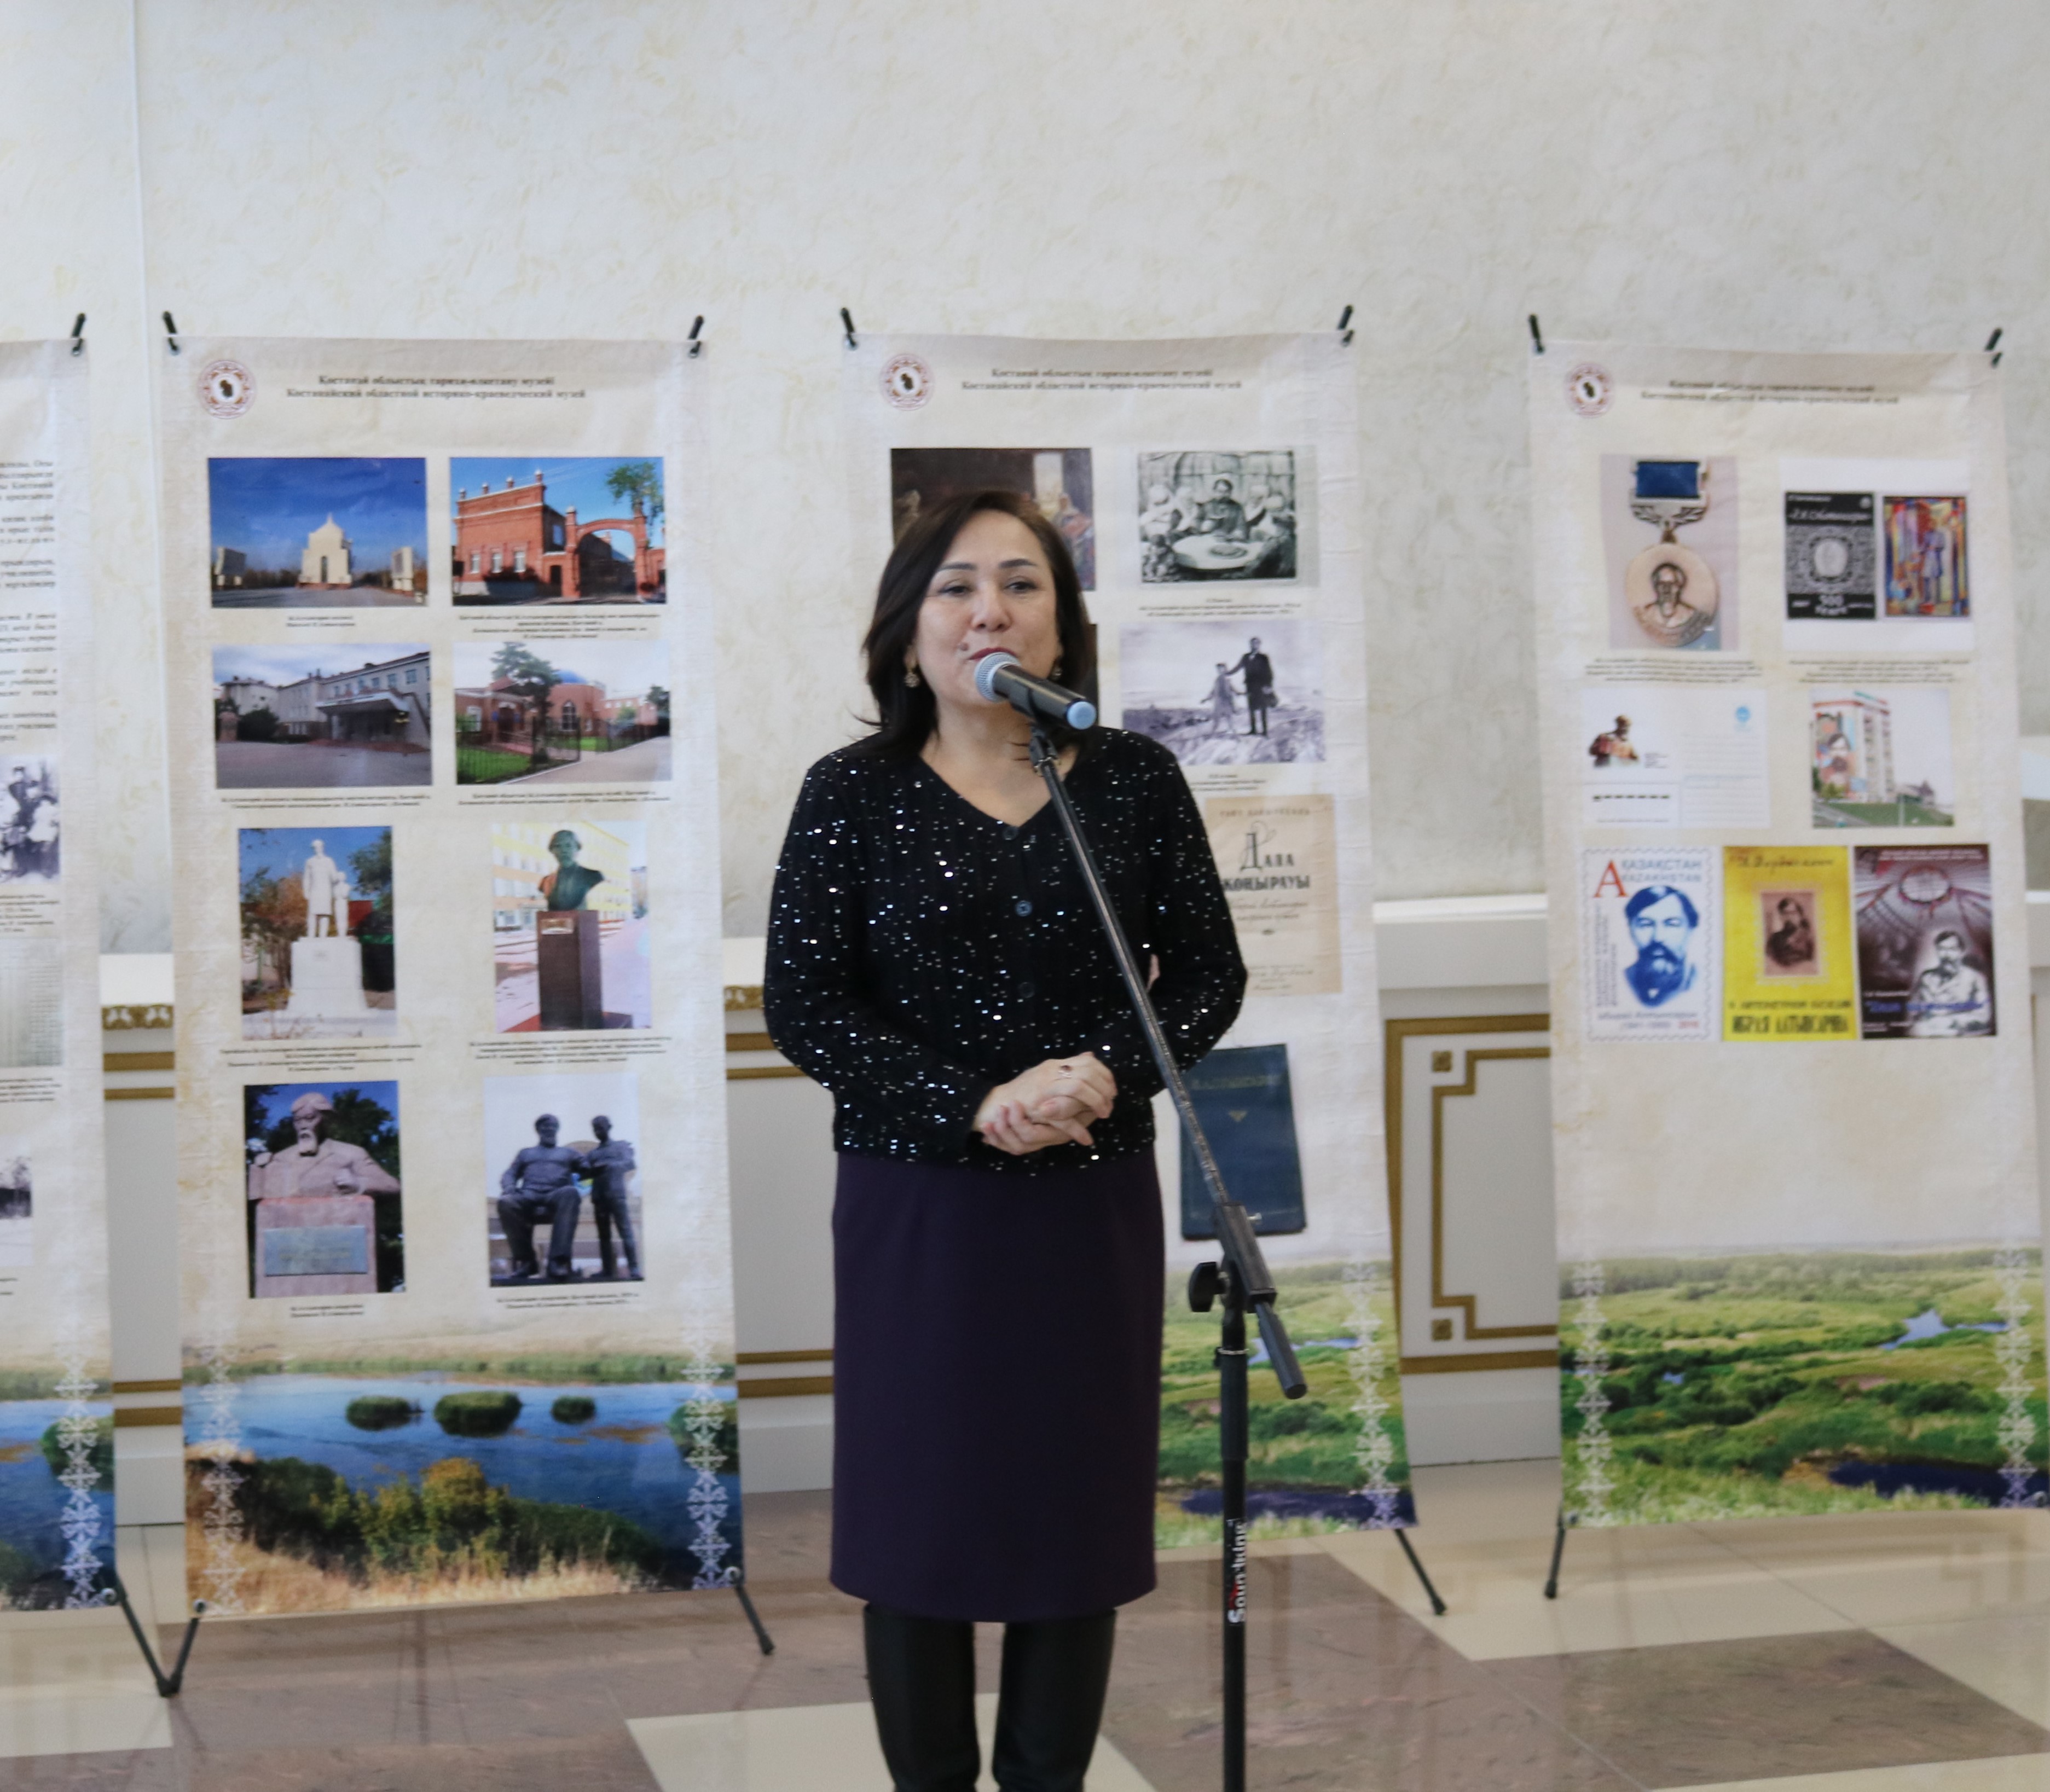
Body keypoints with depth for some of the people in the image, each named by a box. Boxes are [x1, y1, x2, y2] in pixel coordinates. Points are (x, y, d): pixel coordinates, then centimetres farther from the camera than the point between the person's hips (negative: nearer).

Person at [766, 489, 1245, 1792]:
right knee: (916, 1513, 4)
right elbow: (801, 1002, -6)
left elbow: (1210, 974, 5)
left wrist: (1109, 1072, -15)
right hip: (915, 1205, -1)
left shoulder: (1135, 781, 2)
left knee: (1079, 1512, 8)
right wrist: (975, 1103, -17)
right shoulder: (854, 792, -2)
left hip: (1096, 1202, 2)